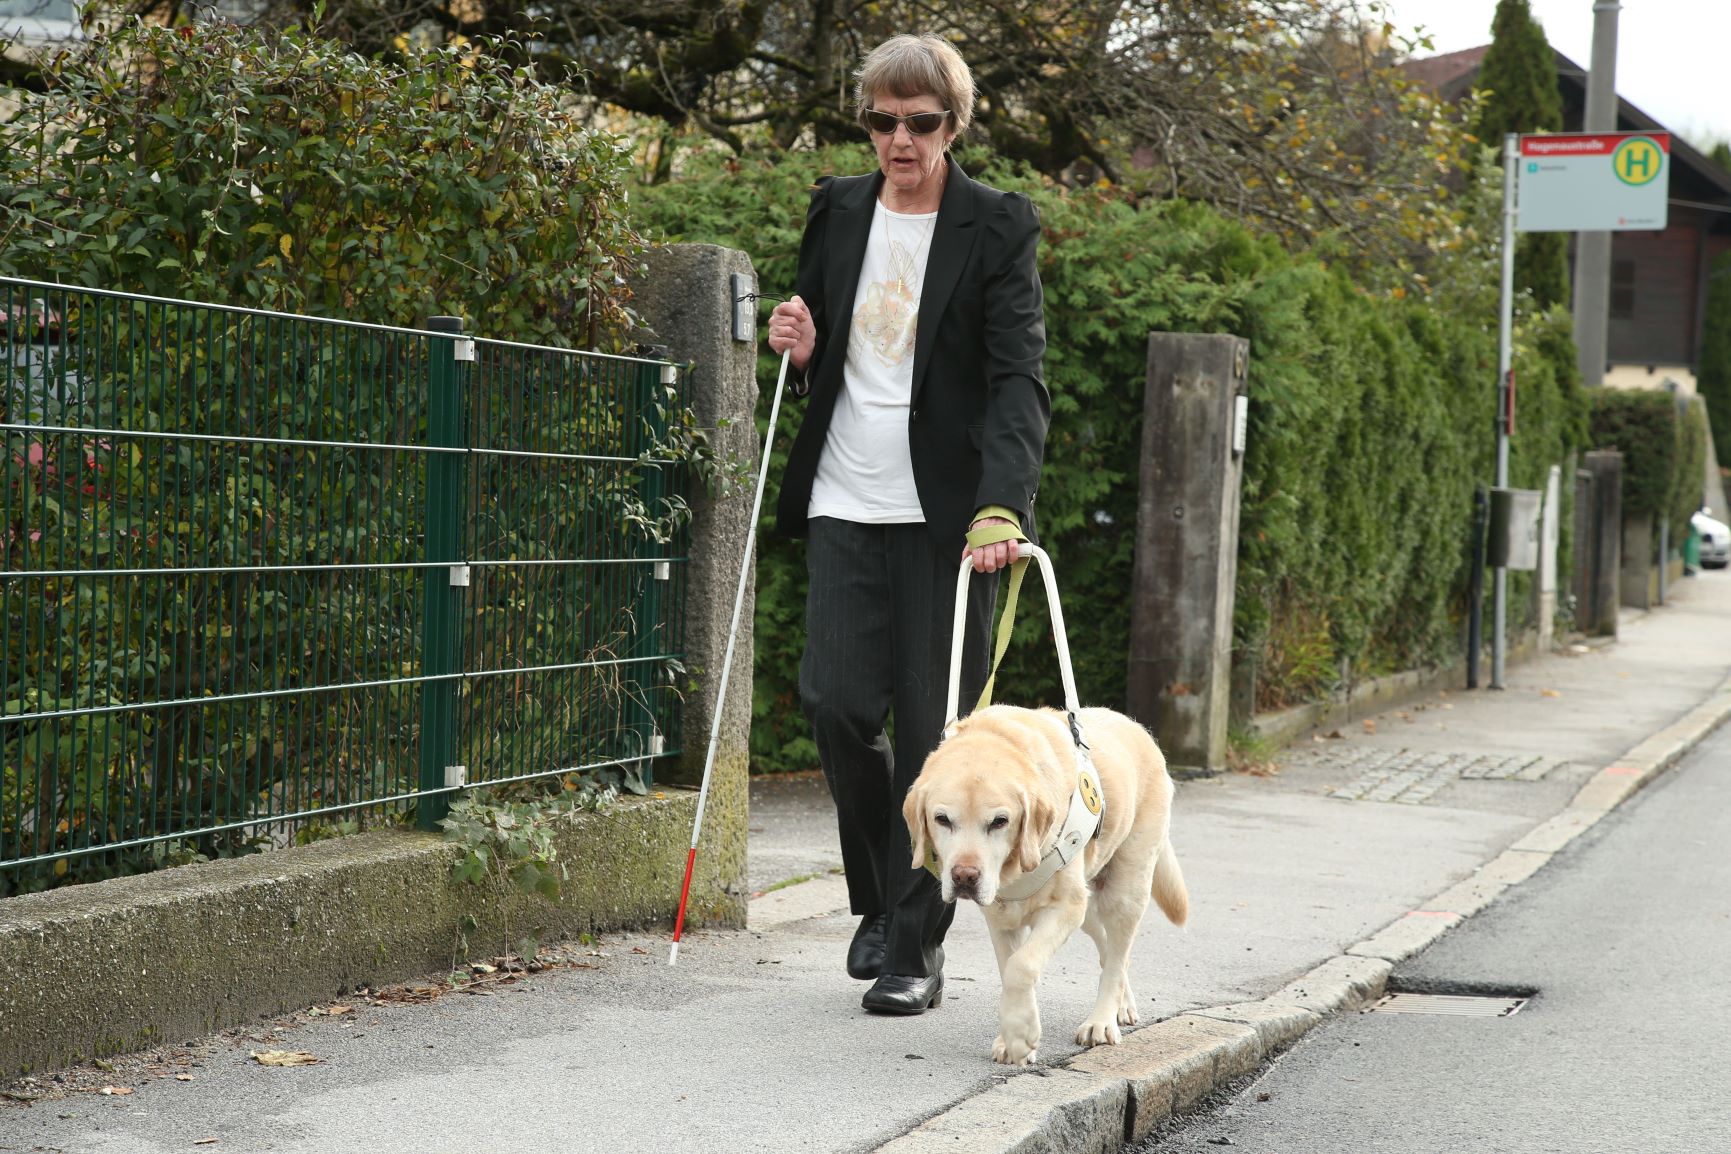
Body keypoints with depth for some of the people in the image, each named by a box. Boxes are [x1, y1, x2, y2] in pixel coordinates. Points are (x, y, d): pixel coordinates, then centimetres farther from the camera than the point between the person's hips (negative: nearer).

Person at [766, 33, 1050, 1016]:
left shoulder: (998, 226, -3)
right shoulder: (838, 211, 11)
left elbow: (1021, 379, -11)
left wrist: (1002, 507, -25)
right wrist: (801, 351, -2)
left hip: (948, 514, -3)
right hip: (846, 504, 4)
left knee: (934, 730, -2)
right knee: (839, 703, -5)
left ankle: (917, 946, 8)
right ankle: (882, 897, 19)